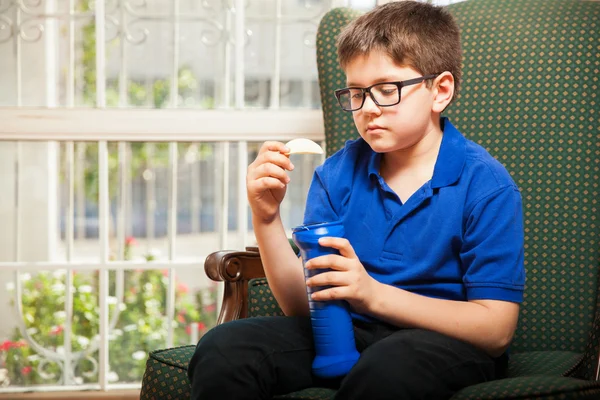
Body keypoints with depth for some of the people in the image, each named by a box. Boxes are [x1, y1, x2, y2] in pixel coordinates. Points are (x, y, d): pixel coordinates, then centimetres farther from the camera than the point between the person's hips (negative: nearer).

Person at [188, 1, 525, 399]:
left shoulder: (486, 186, -9)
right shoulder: (338, 173, 5)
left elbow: (496, 328, -15)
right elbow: (301, 306, 4)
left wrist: (373, 294, -24)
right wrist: (267, 218, -12)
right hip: (348, 333, 4)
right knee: (221, 349, -20)